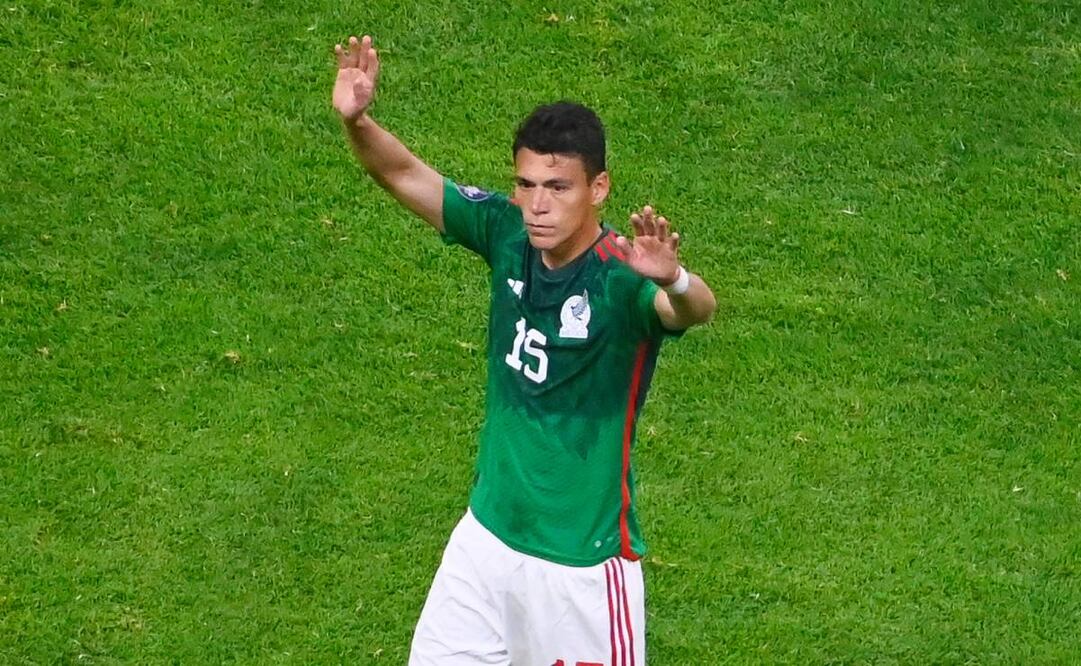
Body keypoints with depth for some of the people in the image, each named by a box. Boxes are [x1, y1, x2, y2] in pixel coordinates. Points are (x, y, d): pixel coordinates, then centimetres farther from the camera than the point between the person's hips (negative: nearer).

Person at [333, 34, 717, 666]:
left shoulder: (621, 275, -24)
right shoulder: (508, 233, -7)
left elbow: (697, 309, -44)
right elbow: (407, 175, -3)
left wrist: (673, 281, -68)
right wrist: (357, 121, -23)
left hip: (582, 558, -5)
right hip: (487, 534, 5)